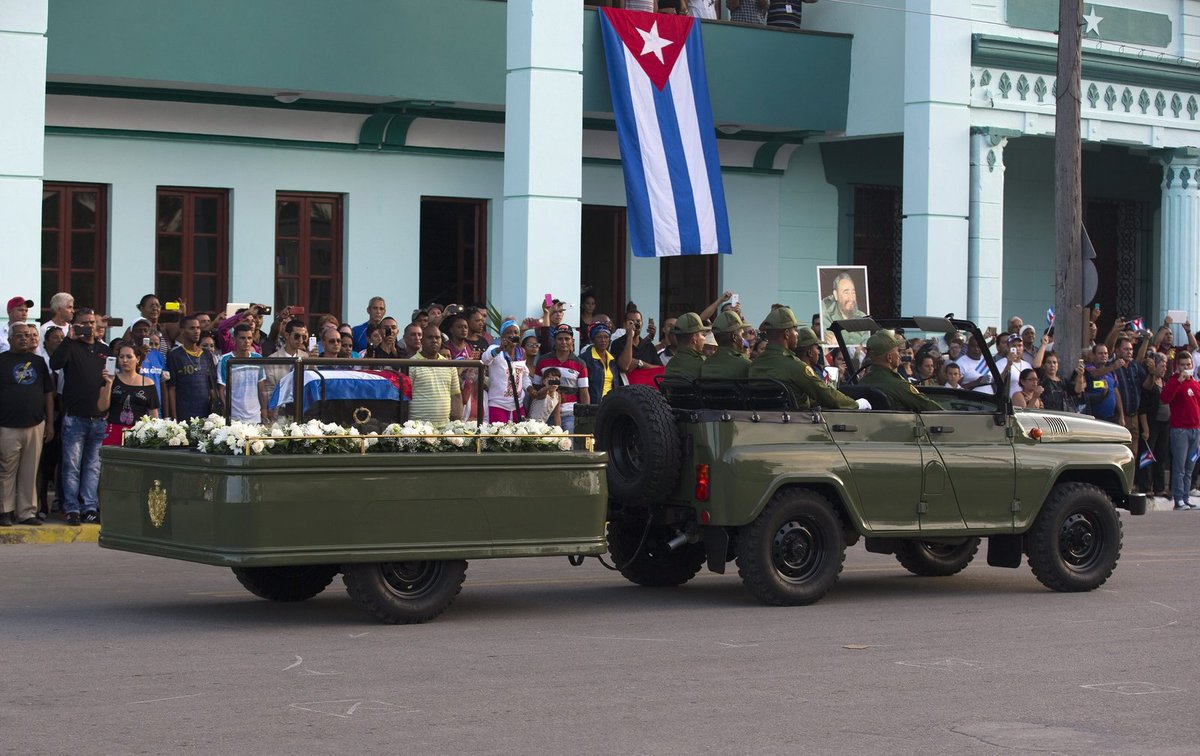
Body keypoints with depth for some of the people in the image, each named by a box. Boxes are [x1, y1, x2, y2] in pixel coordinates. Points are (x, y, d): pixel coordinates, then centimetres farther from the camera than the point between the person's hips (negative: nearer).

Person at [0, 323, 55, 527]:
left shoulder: (38, 362, 13)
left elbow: (48, 394, 15)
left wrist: (50, 423, 9)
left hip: (35, 426, 3)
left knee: (30, 473, 4)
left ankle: (27, 512, 10)